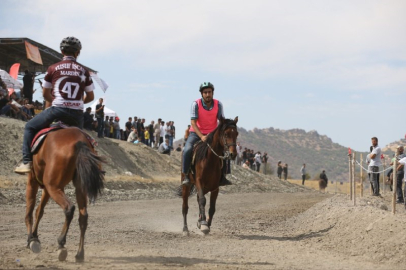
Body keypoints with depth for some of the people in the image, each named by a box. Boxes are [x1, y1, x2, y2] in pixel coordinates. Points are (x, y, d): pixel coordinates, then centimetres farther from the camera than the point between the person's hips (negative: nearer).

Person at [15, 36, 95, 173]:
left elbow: (45, 93, 12)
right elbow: (90, 97, 10)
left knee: (30, 127, 17)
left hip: (57, 110, -2)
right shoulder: (84, 71, 7)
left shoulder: (53, 68, 3)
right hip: (77, 114, 2)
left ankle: (27, 161, 5)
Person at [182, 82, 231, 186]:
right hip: (196, 133, -3)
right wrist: (202, 136, -32)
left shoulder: (218, 104, -5)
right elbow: (193, 123, -19)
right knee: (187, 150, -28)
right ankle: (185, 176, -14)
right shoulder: (196, 104, -14)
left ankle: (222, 177, 2)